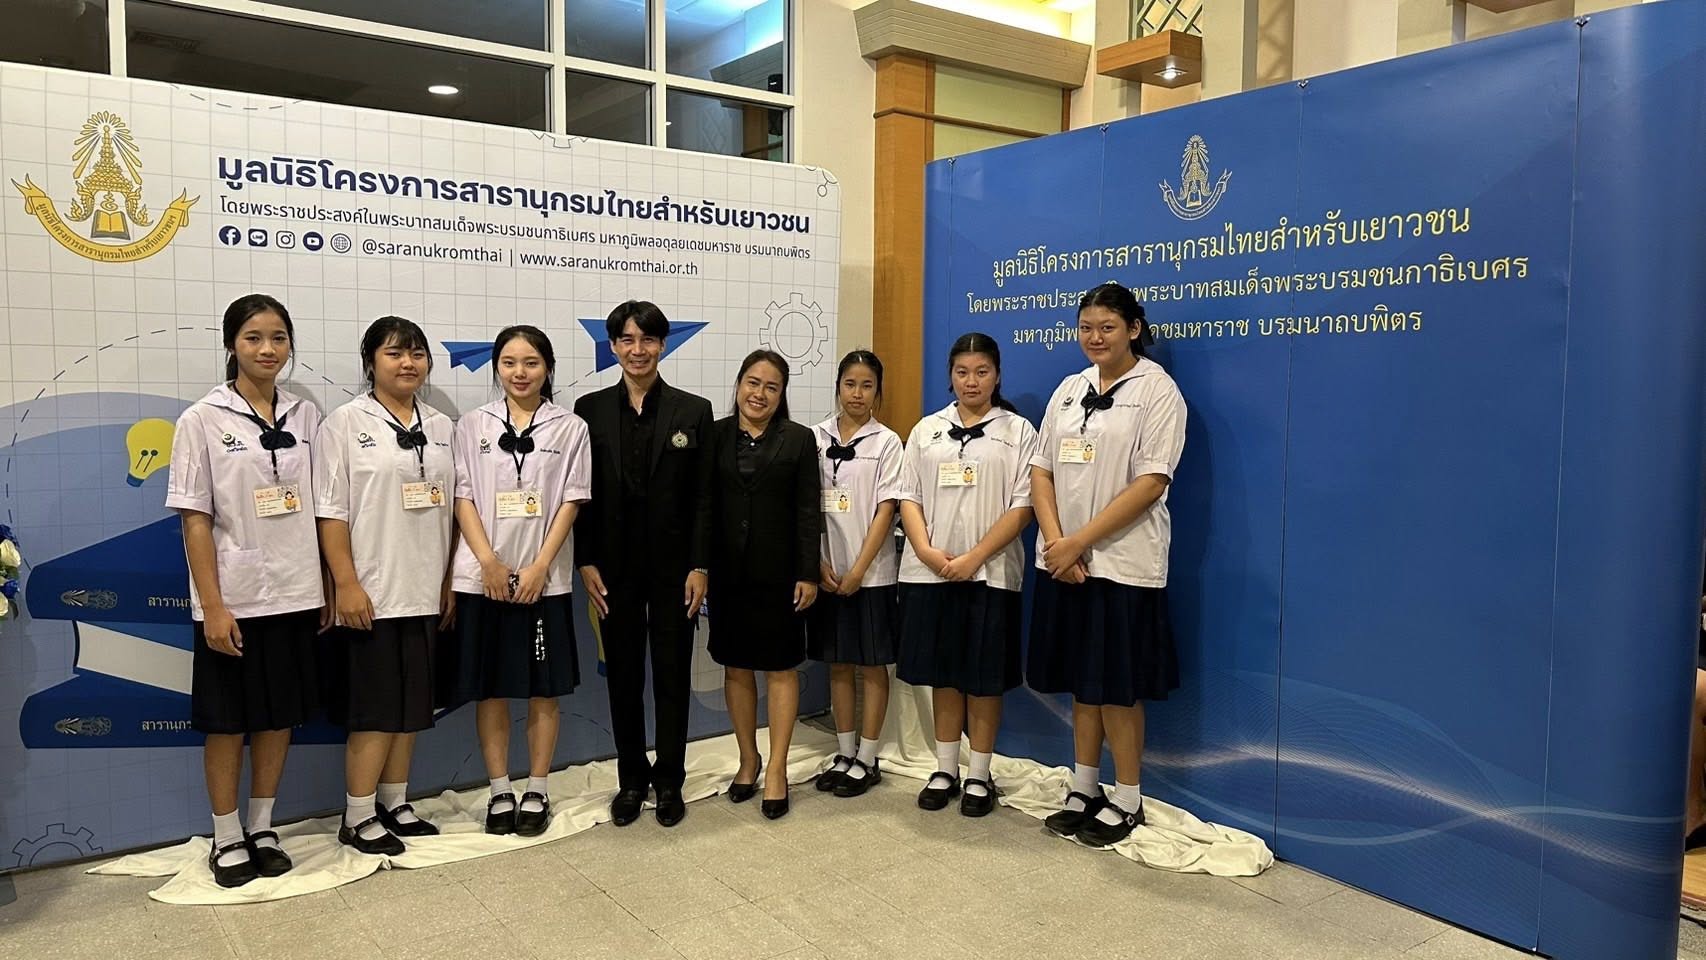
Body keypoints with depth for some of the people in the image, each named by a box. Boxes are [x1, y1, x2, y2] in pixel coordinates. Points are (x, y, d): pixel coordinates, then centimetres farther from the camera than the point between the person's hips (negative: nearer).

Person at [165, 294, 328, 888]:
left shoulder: (305, 416, 4)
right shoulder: (203, 420, -6)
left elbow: (320, 507, 8)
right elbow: (195, 519, -7)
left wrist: (328, 584, 5)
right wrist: (212, 606, -12)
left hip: (295, 593, 3)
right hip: (235, 597, -3)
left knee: (280, 718, 12)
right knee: (228, 723, 8)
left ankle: (263, 829, 28)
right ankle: (227, 839, 23)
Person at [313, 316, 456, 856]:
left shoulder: (440, 427, 10)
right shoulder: (345, 423, -5)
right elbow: (331, 511, -9)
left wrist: (449, 580, 10)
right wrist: (346, 584, -14)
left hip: (424, 592, 5)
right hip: (372, 594, -5)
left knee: (412, 707, 12)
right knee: (373, 711, 0)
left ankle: (395, 803, 26)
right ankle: (358, 818, 13)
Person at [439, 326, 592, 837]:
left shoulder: (570, 428, 2)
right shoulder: (473, 426, 5)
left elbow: (570, 502, -1)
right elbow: (463, 498, 1)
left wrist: (539, 567, -10)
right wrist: (488, 560, -11)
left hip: (543, 579, -1)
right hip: (483, 578, 1)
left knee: (543, 691, 6)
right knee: (490, 691, 7)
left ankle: (536, 792, 19)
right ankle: (500, 792, 20)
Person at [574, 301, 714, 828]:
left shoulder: (693, 410, 0)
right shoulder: (590, 409, 3)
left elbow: (704, 497, -2)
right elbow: (581, 494, 2)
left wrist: (699, 566, -7)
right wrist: (586, 563, -5)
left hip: (673, 564, -1)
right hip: (615, 565, 1)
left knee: (672, 675, 8)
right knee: (623, 675, 10)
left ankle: (669, 780, 21)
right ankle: (631, 779, 24)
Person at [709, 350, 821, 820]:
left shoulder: (799, 439, -1)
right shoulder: (715, 435, 3)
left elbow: (808, 512, -3)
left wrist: (808, 575, -8)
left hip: (777, 571, -2)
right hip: (728, 570, 2)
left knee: (780, 668, 5)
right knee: (736, 667, 11)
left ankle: (777, 769, 15)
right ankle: (748, 758, 28)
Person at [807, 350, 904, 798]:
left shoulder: (886, 442, -4)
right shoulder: (816, 438, 5)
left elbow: (885, 510, -8)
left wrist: (858, 570, -13)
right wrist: (819, 563, -5)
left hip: (871, 573, -3)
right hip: (826, 572, 3)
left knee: (872, 665, 5)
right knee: (838, 664, 11)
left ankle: (867, 760, 15)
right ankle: (844, 754, 22)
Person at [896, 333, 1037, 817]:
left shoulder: (1018, 431, 1)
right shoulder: (927, 429, 10)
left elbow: (1022, 506, -6)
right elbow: (909, 496, 7)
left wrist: (974, 557, -14)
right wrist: (926, 550, -10)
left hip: (990, 572, -2)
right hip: (930, 572, 3)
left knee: (984, 677, 4)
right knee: (942, 673, 10)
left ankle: (979, 775, 18)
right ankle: (945, 769, 23)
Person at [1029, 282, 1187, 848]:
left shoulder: (1156, 389, -6)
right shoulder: (1068, 390, 11)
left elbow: (1151, 482, -14)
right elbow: (1041, 470, 7)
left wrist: (1080, 540, -17)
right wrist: (1056, 540, -9)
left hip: (1123, 561, -5)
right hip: (1064, 561, 5)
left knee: (1118, 687, 3)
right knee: (1081, 682, 14)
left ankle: (1127, 801, 19)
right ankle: (1084, 790, 27)